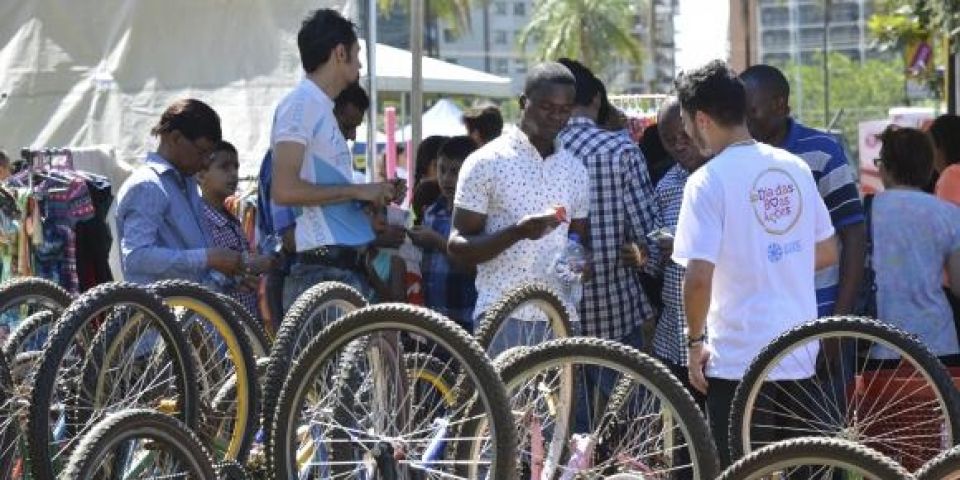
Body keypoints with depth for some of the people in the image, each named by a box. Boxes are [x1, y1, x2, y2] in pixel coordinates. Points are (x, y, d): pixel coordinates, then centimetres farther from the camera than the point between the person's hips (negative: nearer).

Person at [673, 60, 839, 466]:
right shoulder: (794, 167, 7)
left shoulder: (708, 180, -14)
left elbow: (699, 276, -21)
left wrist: (695, 340, -7)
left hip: (737, 360, -6)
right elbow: (828, 253, 15)